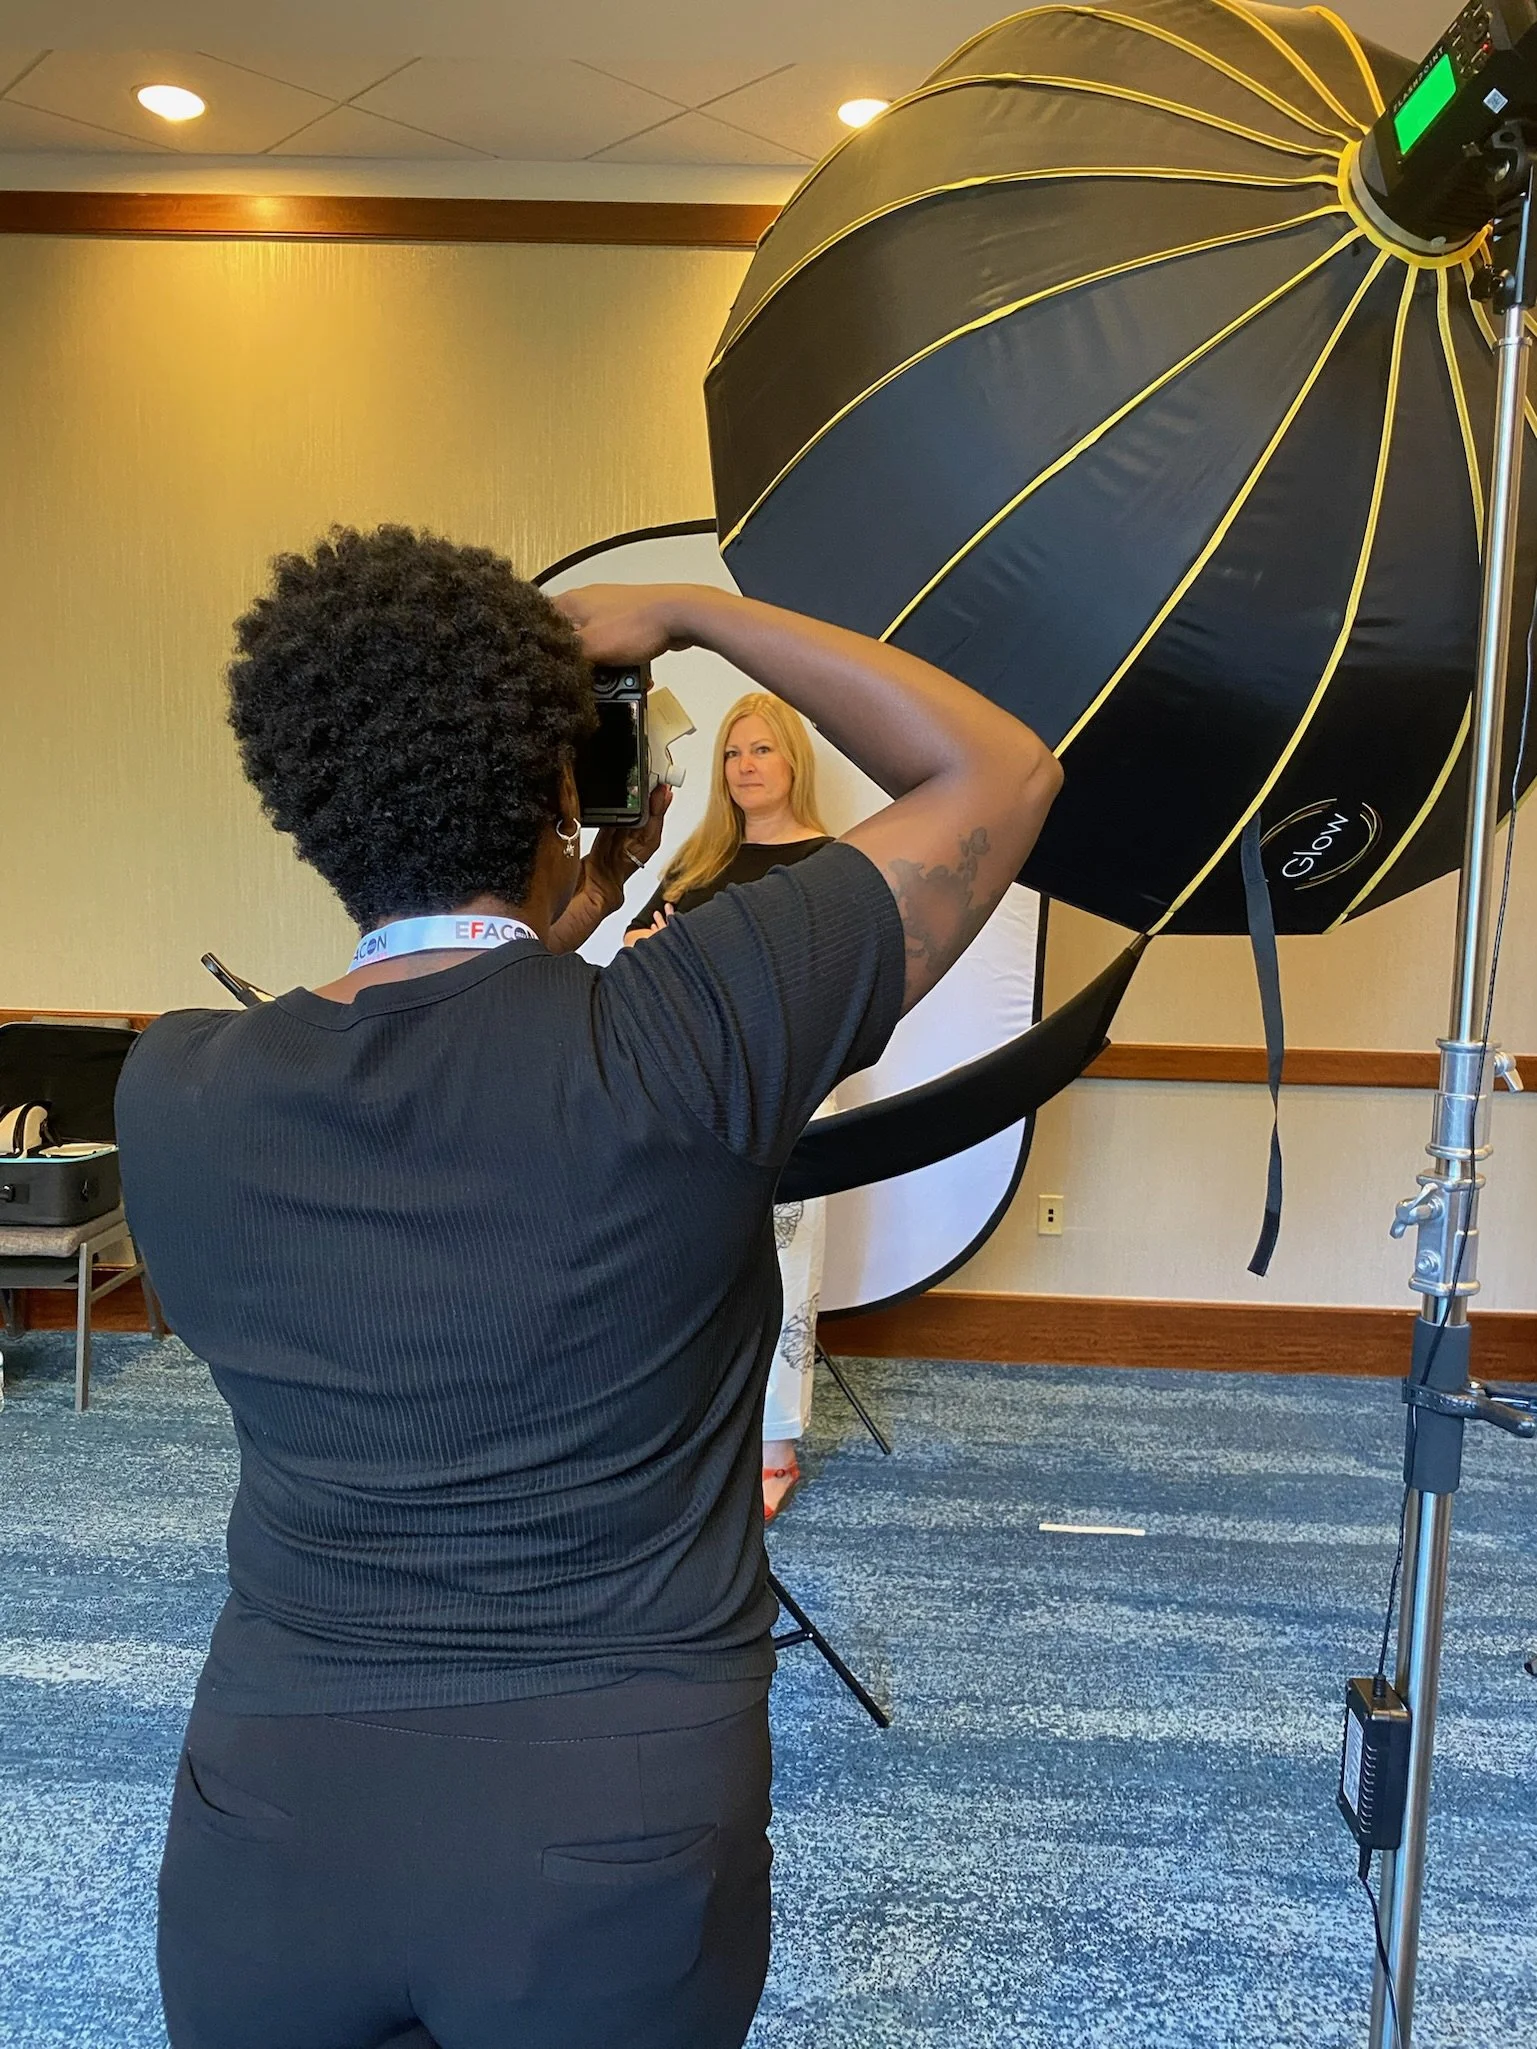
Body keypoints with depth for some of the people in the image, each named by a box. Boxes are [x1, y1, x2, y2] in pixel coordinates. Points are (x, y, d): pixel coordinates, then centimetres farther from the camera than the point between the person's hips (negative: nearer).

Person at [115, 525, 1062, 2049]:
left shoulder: (170, 1093, -9)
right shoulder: (678, 1039, -21)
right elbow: (998, 774, -10)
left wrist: (554, 926, 10)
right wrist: (685, 612, -5)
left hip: (266, 1830, 3)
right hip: (615, 1843, -2)